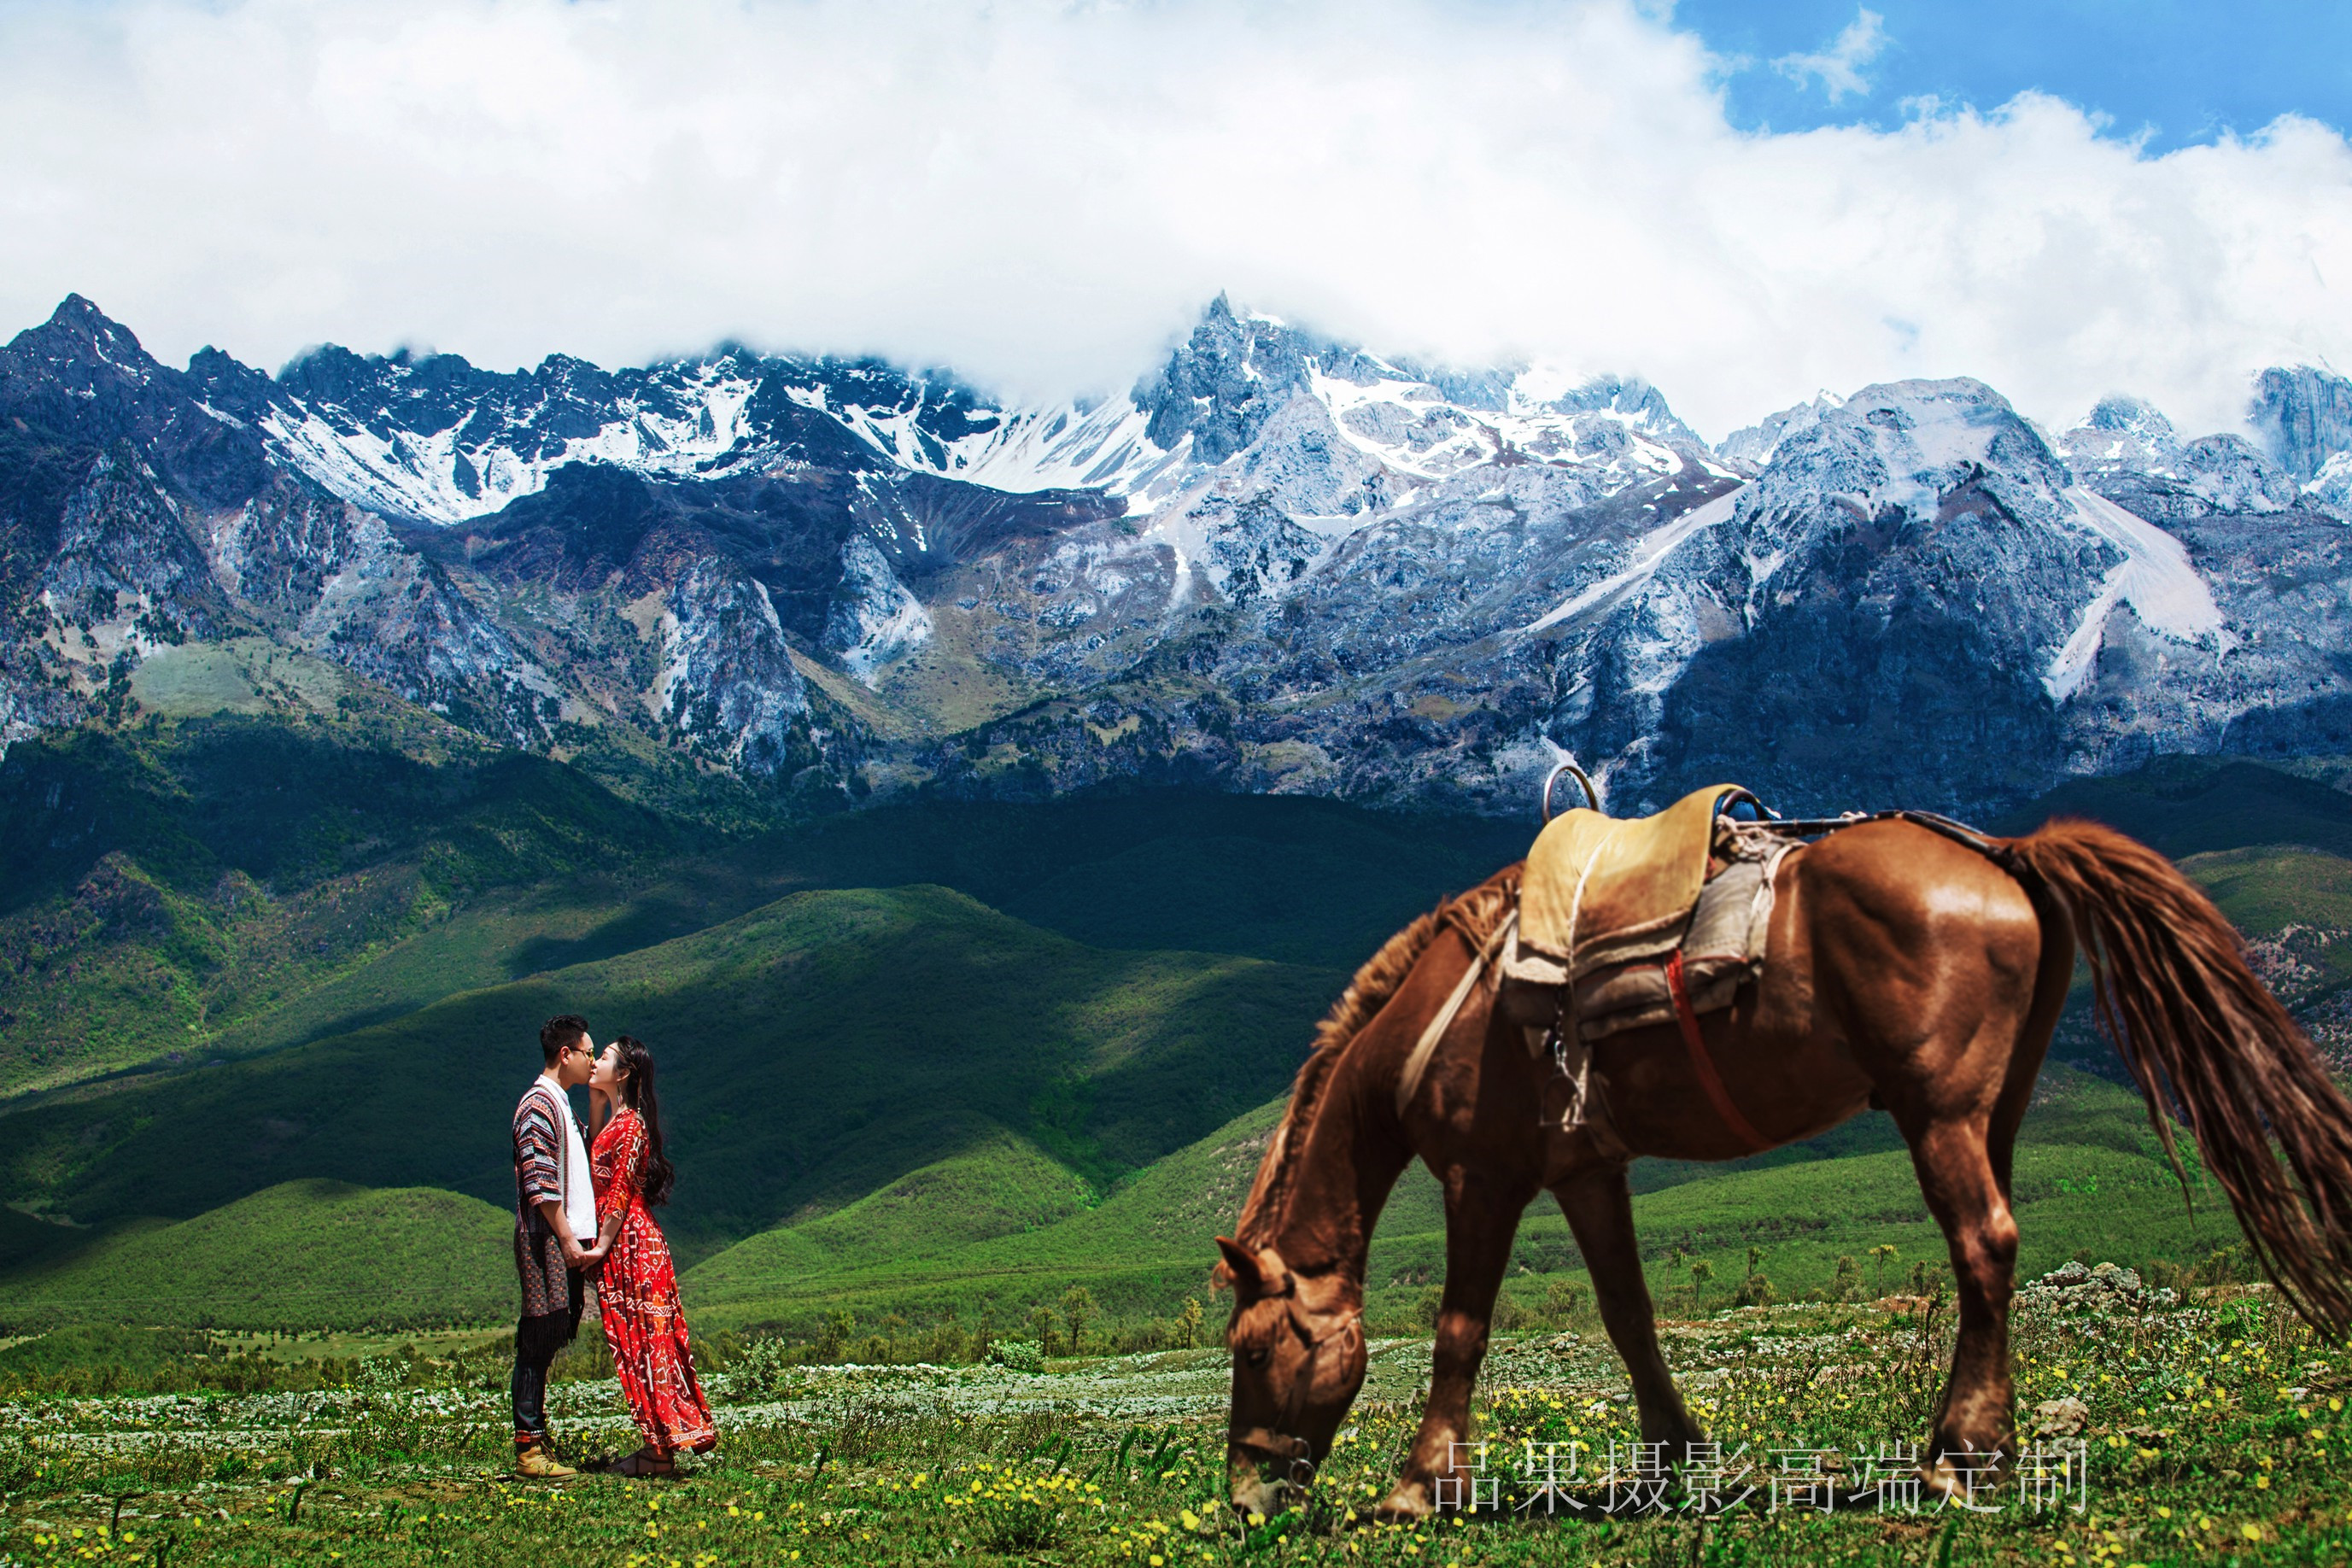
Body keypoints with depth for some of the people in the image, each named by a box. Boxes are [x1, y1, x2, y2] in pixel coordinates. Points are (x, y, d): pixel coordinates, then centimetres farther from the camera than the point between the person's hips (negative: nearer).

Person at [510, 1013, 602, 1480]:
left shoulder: (560, 1103, 20)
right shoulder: (539, 1104, -11)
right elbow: (539, 1182, -18)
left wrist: (581, 1238, 15)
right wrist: (567, 1239, -18)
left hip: (566, 1241, 10)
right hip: (546, 1242, -10)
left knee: (547, 1343, 10)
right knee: (538, 1341, -8)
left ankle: (537, 1443, 13)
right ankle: (528, 1448, -6)